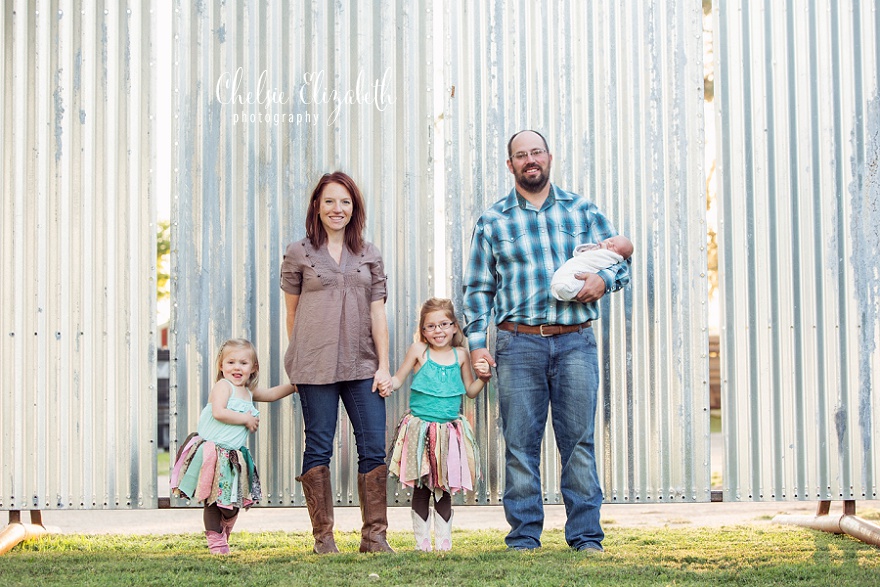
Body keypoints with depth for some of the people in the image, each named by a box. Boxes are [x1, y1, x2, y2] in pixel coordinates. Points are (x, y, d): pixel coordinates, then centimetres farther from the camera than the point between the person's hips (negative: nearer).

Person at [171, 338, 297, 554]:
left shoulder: (249, 392, 13)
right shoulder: (223, 386, -11)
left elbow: (271, 394, 29)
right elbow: (219, 412, -26)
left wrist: (296, 385, 19)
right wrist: (247, 419, -17)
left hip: (234, 458, 7)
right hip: (213, 454, -7)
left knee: (233, 503, 10)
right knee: (213, 501, 1)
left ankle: (223, 536, 31)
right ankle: (215, 540, 11)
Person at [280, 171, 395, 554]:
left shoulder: (369, 255, 12)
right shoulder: (298, 253, 6)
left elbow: (377, 313, 8)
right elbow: (292, 312, 10)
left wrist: (383, 366, 2)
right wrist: (300, 359, 9)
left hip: (361, 365, 2)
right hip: (315, 366, -2)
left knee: (374, 448, -2)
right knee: (319, 448, 1)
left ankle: (374, 536, 4)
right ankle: (323, 537, 9)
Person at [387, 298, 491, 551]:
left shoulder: (460, 355, 6)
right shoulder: (418, 351, -1)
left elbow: (470, 391, 15)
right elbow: (398, 379, 4)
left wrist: (483, 377, -2)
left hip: (449, 431, 2)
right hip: (420, 430, -2)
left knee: (444, 489, 7)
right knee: (421, 488, 3)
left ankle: (444, 541, 15)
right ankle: (421, 542, 11)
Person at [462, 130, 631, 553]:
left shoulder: (582, 210, 12)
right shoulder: (492, 221, 10)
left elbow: (621, 259, 14)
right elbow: (477, 287, 9)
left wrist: (604, 279, -9)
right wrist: (476, 342, -1)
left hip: (575, 342, 0)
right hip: (519, 343, 0)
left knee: (578, 440, 0)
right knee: (521, 443, 1)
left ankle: (585, 535, 6)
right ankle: (523, 536, 9)